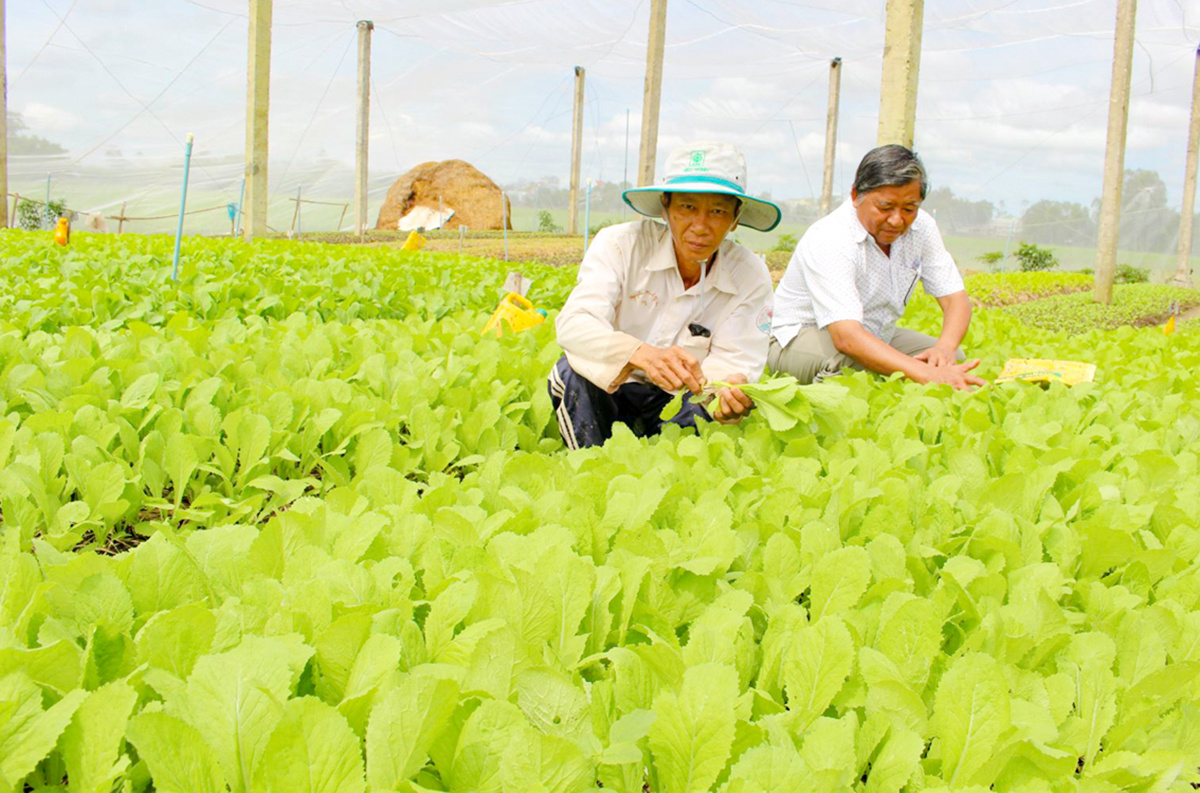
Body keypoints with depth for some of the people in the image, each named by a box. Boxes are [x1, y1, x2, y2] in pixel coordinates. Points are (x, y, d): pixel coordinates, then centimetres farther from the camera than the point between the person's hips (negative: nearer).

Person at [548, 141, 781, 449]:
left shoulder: (750, 277, -8)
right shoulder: (621, 244, -15)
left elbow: (730, 360, -13)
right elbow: (573, 324, -29)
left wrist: (729, 392, -41)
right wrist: (642, 354, -50)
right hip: (605, 391, -1)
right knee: (575, 369, -32)